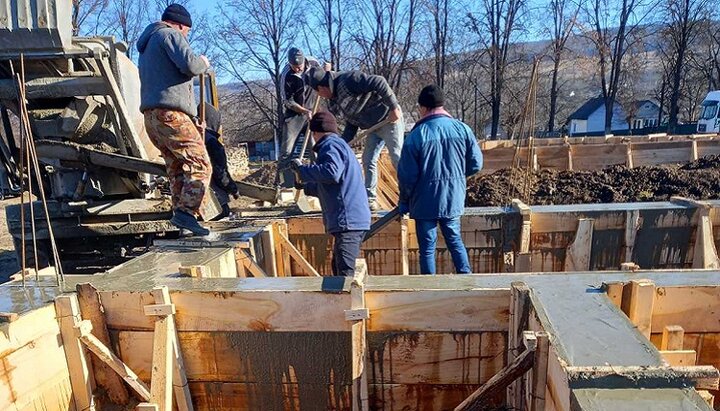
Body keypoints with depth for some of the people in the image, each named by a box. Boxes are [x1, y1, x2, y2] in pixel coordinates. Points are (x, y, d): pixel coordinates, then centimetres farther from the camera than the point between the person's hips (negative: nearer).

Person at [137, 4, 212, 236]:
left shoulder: (147, 45, 31)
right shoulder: (169, 34, 1)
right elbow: (189, 65, -15)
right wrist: (203, 62, 5)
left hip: (151, 115, 10)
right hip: (171, 113, -10)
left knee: (177, 169, 10)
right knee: (199, 165, -13)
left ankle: (179, 211, 6)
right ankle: (186, 211, -23)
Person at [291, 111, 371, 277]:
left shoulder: (330, 145, -6)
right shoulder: (339, 144, 26)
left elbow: (331, 172, -27)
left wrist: (301, 170, -14)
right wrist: (307, 186, 47)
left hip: (347, 221, -11)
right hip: (353, 220, 11)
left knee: (345, 273, -15)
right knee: (338, 268, 22)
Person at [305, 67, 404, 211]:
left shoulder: (348, 80, -20)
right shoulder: (335, 101, 9)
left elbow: (379, 82, -27)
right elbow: (351, 123, 14)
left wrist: (394, 107, -27)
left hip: (390, 119, -9)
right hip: (375, 127, 9)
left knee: (397, 158, -10)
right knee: (368, 161, 8)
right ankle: (371, 199, 15)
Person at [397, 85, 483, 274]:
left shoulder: (417, 135, -12)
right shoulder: (462, 129, -3)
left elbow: (407, 174, -10)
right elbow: (476, 164, 1)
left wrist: (404, 201, 5)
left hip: (425, 202, -3)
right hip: (453, 199, 3)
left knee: (427, 248, 9)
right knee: (455, 241, 21)